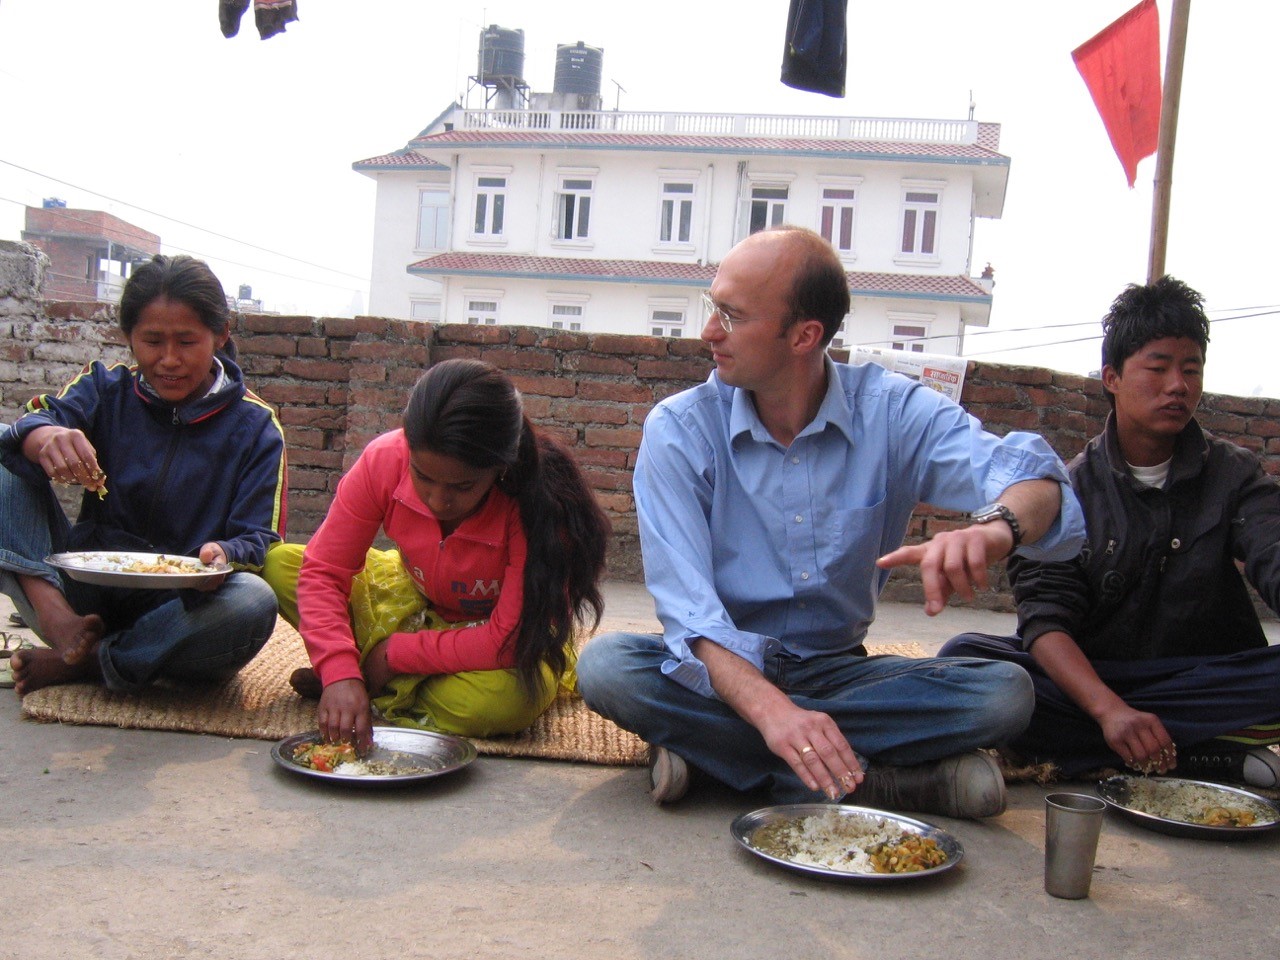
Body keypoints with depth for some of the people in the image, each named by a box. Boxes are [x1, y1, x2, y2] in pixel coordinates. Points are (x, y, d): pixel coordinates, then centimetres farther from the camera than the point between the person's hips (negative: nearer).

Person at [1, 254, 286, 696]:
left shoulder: (255, 427, -1)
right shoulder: (105, 388, 6)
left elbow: (259, 539, -7)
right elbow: (38, 419, -15)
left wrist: (225, 555, -31)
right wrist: (44, 436, -40)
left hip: (179, 605, -2)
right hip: (87, 589, 2)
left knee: (253, 602, -35)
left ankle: (83, 664, -22)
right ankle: (55, 615, -30)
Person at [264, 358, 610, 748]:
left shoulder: (538, 503, -33)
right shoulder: (386, 459, -24)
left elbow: (508, 640, -30)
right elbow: (322, 572, -21)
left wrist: (394, 654, -26)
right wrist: (339, 672, -36)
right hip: (417, 603, 4)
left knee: (508, 698, -39)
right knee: (280, 564, -13)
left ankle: (385, 696, -11)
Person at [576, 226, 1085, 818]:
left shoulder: (891, 411, -9)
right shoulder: (678, 431, -11)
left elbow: (1032, 474, -23)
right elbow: (687, 608, -21)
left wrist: (997, 529, -49)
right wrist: (769, 708, -40)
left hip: (837, 673, 1)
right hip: (723, 672, 0)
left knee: (1006, 693, -23)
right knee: (605, 666, -31)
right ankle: (885, 777, -28)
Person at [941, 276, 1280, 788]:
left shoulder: (1234, 475, 5)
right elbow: (1046, 618, -11)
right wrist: (1108, 708, -31)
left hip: (1205, 680, 0)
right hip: (1088, 677, 0)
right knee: (965, 656, -27)